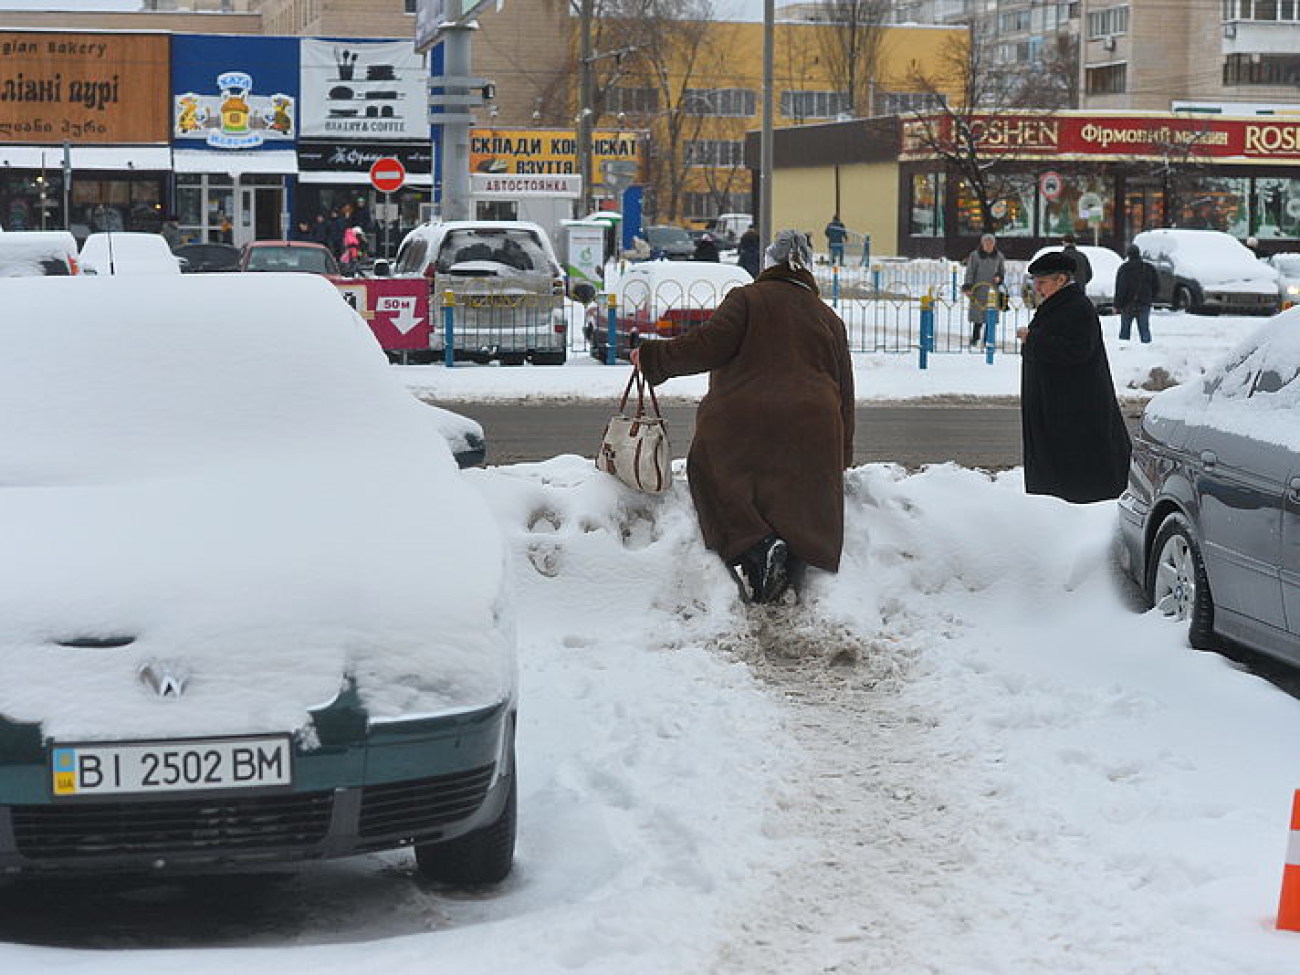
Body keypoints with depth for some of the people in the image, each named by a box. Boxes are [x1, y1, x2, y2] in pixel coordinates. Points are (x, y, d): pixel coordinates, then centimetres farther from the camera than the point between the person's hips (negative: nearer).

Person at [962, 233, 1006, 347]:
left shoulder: (999, 256, 9)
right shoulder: (975, 255, 0)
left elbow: (1002, 271, 19)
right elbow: (970, 272, 0)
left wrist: (999, 278, -3)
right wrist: (968, 287, -9)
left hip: (993, 289, 2)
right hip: (978, 289, -2)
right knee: (978, 316, -3)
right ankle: (975, 338, 7)